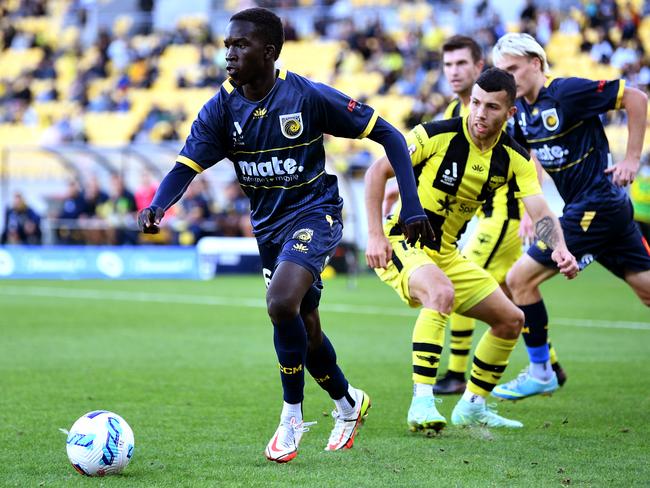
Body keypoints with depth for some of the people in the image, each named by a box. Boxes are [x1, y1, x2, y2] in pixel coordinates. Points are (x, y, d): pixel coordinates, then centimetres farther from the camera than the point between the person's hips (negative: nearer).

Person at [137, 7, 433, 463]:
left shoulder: (309, 96, -19)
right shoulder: (222, 108, -9)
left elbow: (388, 135, -12)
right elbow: (186, 167, -15)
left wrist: (412, 205, -16)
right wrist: (157, 206, -37)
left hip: (313, 213, -5)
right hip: (268, 224, 5)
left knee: (282, 304, -28)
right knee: (305, 330, 15)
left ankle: (292, 416, -8)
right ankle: (348, 402, 43)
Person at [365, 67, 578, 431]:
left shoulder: (514, 159, -4)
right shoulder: (436, 135, -18)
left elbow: (540, 212, -12)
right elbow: (378, 171, -12)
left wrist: (559, 249, -34)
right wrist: (375, 235, -19)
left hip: (446, 254, 7)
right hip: (401, 245, -7)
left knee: (511, 320, 8)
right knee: (441, 292, -37)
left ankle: (472, 406, 23)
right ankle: (422, 402, -38)